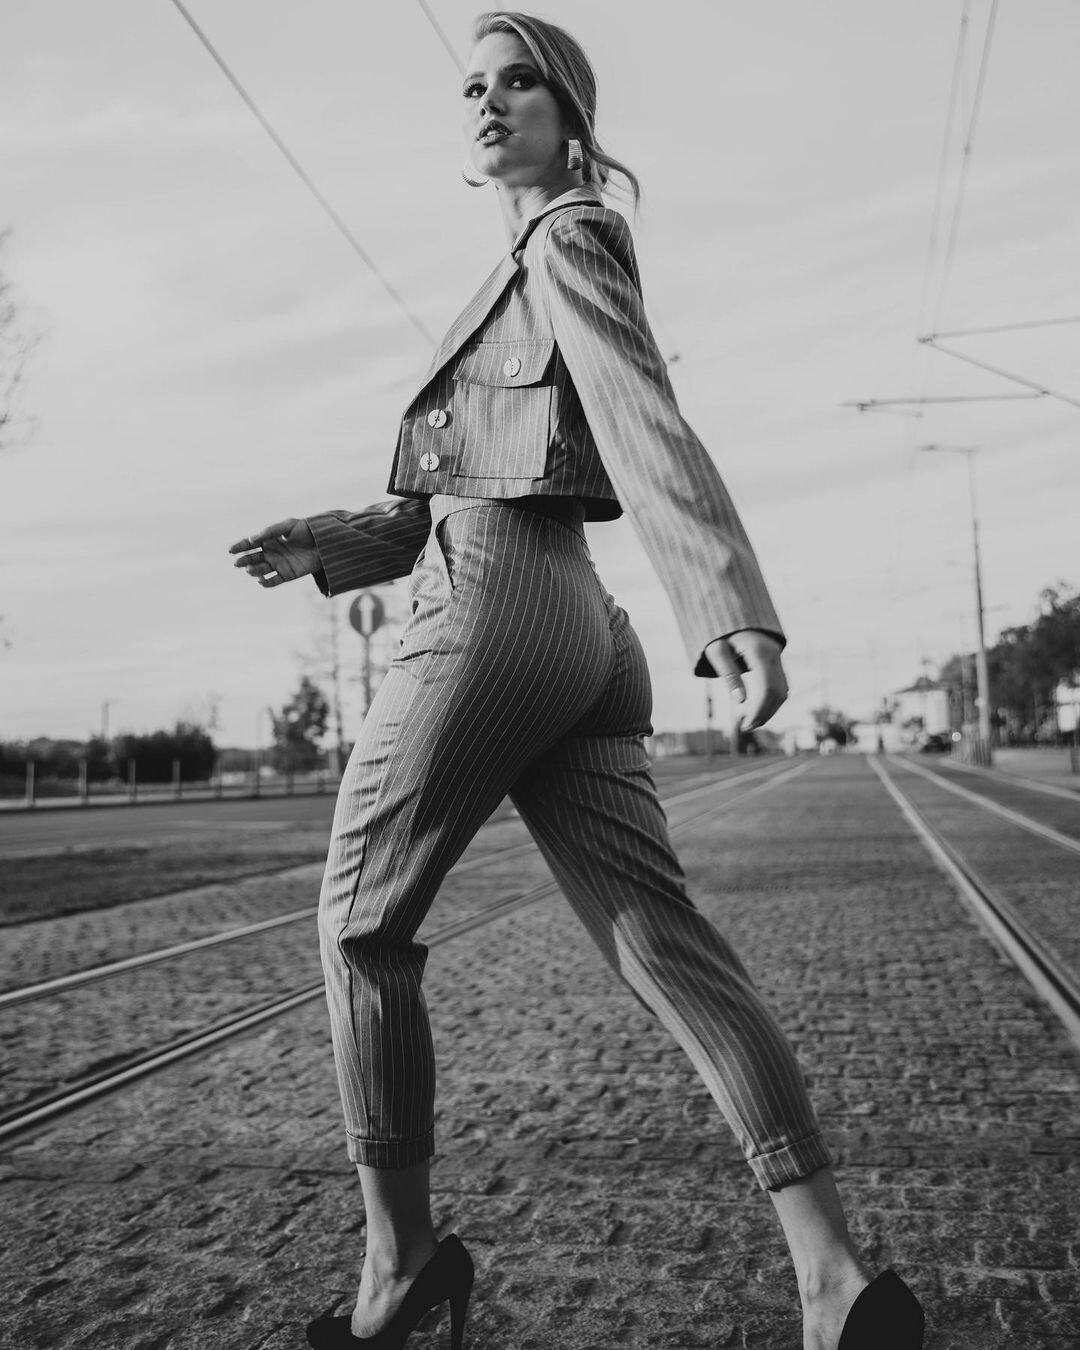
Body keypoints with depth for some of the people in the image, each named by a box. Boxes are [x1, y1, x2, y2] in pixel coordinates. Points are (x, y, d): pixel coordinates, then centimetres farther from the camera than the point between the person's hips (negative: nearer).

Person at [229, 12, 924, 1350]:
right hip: (578, 627, 9)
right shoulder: (529, 293, 29)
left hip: (489, 615, -9)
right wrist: (340, 539, 20)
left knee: (360, 926, 5)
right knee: (663, 944, -1)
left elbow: (648, 424, -17)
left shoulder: (566, 242, 1)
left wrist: (734, 609, -29)